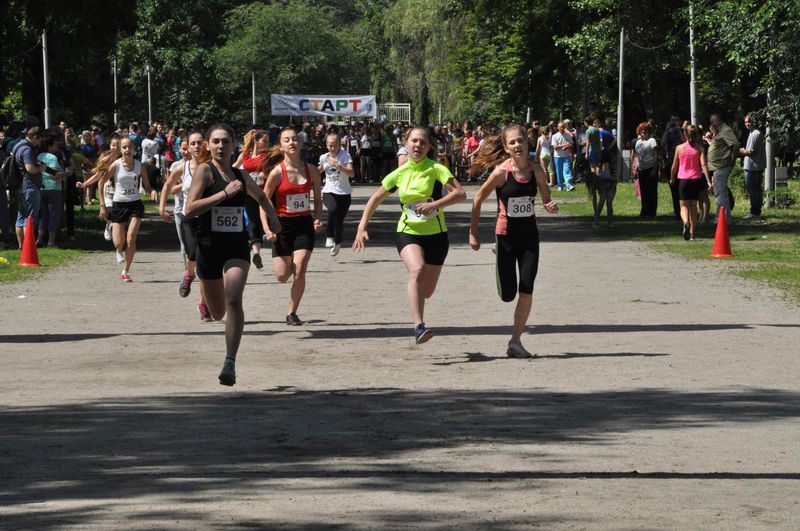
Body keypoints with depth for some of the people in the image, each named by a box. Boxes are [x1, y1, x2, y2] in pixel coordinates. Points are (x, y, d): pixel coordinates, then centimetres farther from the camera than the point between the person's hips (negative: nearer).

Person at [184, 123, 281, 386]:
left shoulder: (241, 176, 9)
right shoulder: (204, 170, -5)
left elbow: (261, 197, 33)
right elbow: (189, 209, -19)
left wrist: (272, 216, 16)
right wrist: (225, 193, -22)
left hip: (237, 247, 2)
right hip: (209, 246, -2)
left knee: (234, 301, -23)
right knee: (218, 313, 13)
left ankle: (230, 363, -22)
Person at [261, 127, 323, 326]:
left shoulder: (311, 170, 0)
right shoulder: (277, 172, -9)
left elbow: (317, 199, 13)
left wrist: (317, 219, -4)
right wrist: (267, 228, -15)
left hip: (304, 224, 1)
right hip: (282, 225, -1)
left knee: (299, 271, -11)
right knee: (282, 276, -1)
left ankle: (292, 313, 3)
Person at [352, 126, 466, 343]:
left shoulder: (435, 169, -7)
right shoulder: (399, 174, 2)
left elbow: (460, 193, -17)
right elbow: (376, 199, 14)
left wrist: (434, 204, -29)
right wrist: (362, 228, 6)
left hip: (436, 234, 0)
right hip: (408, 233, 0)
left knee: (426, 291, 8)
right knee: (417, 270, -31)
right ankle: (419, 327, -39)